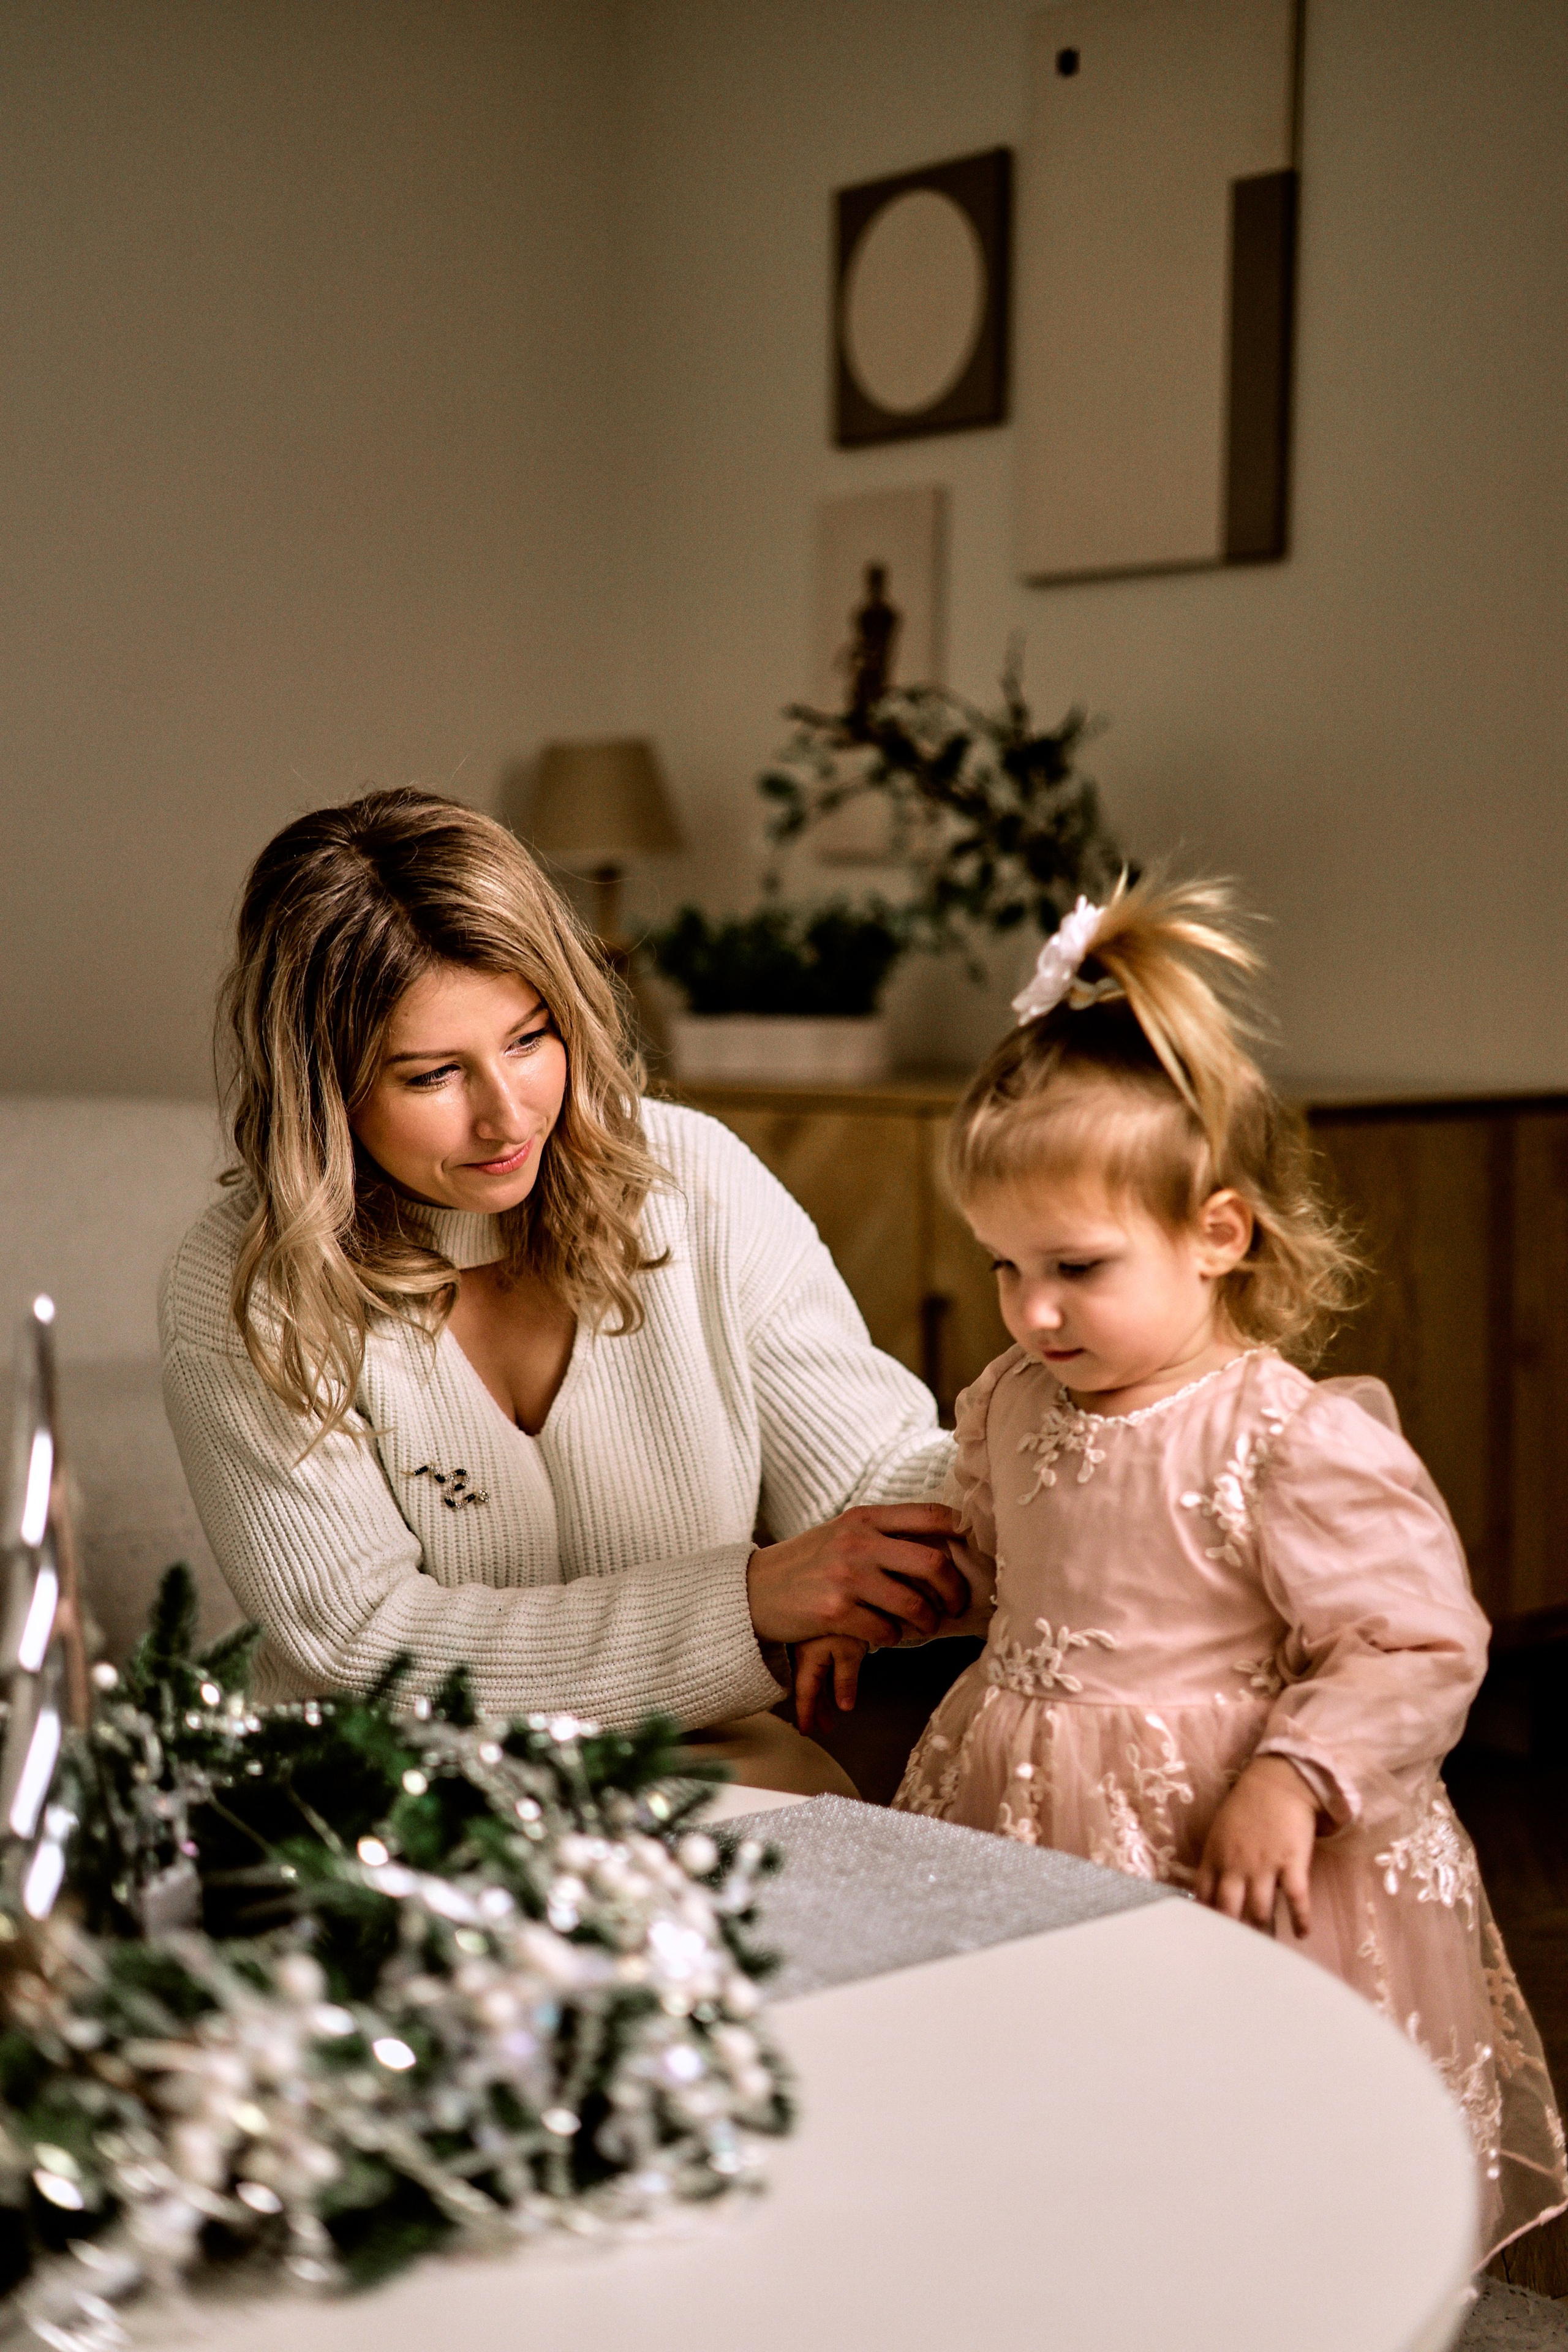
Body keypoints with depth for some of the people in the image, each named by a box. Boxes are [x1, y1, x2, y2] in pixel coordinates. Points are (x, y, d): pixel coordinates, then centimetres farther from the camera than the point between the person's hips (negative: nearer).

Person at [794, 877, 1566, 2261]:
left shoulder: (1300, 1444, -19)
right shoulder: (1012, 1404, 4)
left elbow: (1420, 1653, -18)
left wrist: (1289, 1779, -26)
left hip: (1218, 1857, -6)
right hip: (1023, 1833, 7)